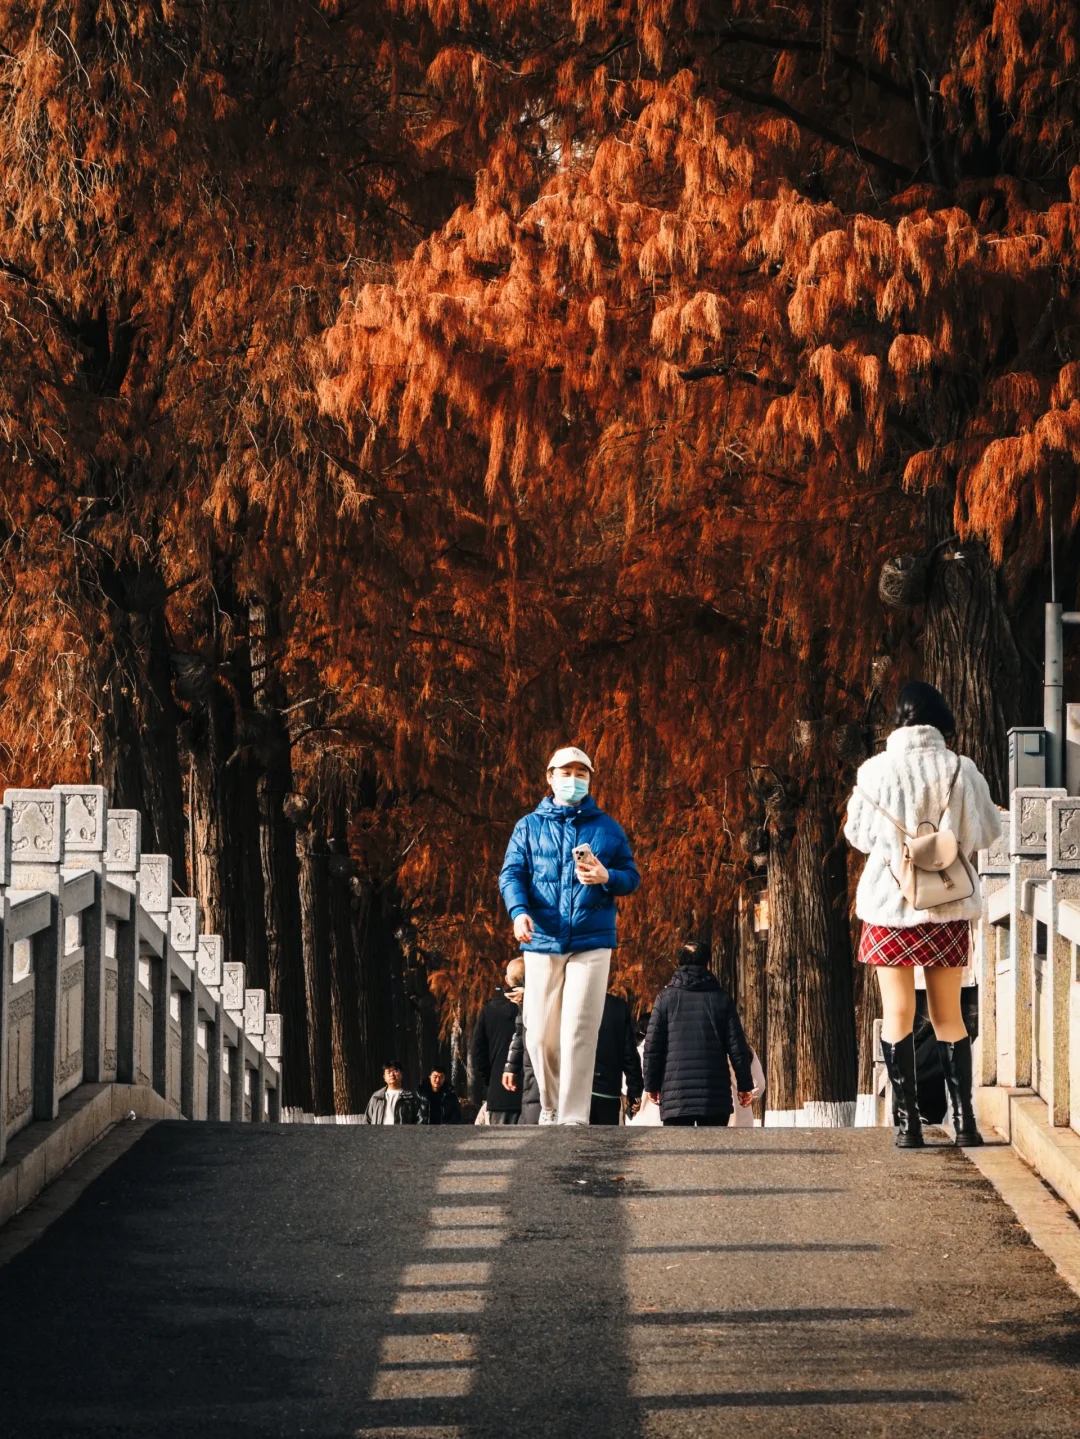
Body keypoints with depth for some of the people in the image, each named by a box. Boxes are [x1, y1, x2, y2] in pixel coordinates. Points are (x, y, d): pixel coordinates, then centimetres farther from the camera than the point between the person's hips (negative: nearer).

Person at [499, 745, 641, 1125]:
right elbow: (511, 874, 2)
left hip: (592, 942, -1)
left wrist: (607, 877, -11)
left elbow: (633, 877, 12)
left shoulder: (608, 828, 12)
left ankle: (573, 1120, -10)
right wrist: (518, 911, -17)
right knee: (540, 1033, 0)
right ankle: (550, 1107, 20)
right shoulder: (529, 827, 11)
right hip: (542, 941, 1)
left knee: (579, 1032, -10)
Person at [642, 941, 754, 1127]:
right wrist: (745, 1085, 11)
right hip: (715, 1093, 1)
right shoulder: (721, 998, 6)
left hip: (675, 1092, -1)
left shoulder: (666, 998, 4)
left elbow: (652, 1046, 2)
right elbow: (737, 1045, 5)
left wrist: (651, 1084, 10)